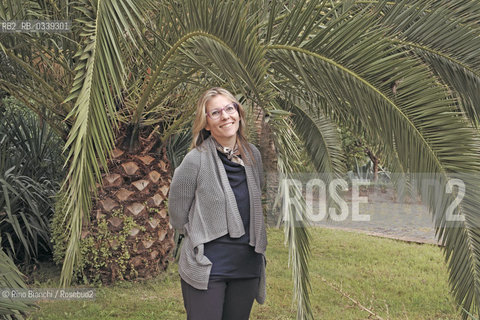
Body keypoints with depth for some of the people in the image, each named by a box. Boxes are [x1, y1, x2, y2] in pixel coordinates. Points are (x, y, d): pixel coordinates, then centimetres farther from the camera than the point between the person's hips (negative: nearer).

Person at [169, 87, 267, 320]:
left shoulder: (253, 155, 4)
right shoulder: (195, 161, -13)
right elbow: (178, 216, -4)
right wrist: (204, 240, 3)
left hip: (247, 265, 5)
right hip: (206, 267, -5)